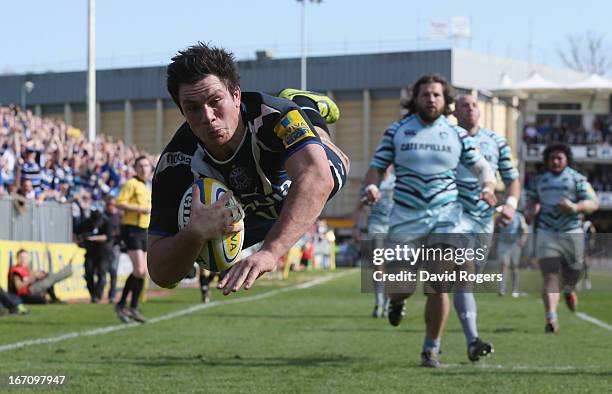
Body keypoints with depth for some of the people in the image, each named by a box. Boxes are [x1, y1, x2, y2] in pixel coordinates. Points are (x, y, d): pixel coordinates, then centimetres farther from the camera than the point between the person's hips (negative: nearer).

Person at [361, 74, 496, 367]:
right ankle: (397, 302, 40)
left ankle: (431, 348, 7)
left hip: (445, 218, 0)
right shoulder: (397, 131, 4)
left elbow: (482, 166, 12)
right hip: (406, 219, 0)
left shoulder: (457, 134, 6)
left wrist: (488, 187, -10)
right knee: (402, 286, 0)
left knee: (439, 287, -9)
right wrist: (370, 186, -15)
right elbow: (377, 166, 6)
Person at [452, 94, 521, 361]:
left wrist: (511, 204, -2)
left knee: (466, 277, 10)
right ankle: (472, 341, -27)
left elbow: (512, 179, 16)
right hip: (455, 215, -5)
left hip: (484, 219, 5)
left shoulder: (496, 143, 11)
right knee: (464, 272, -20)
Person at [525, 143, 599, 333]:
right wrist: (530, 211, 8)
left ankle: (568, 289, 49)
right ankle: (551, 319, -21)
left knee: (572, 274, 10)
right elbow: (533, 199, 31)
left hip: (572, 233, -1)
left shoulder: (577, 179, 1)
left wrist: (575, 207, -24)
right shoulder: (541, 180, 14)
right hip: (547, 233, 1)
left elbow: (593, 203, -6)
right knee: (550, 276, -13)